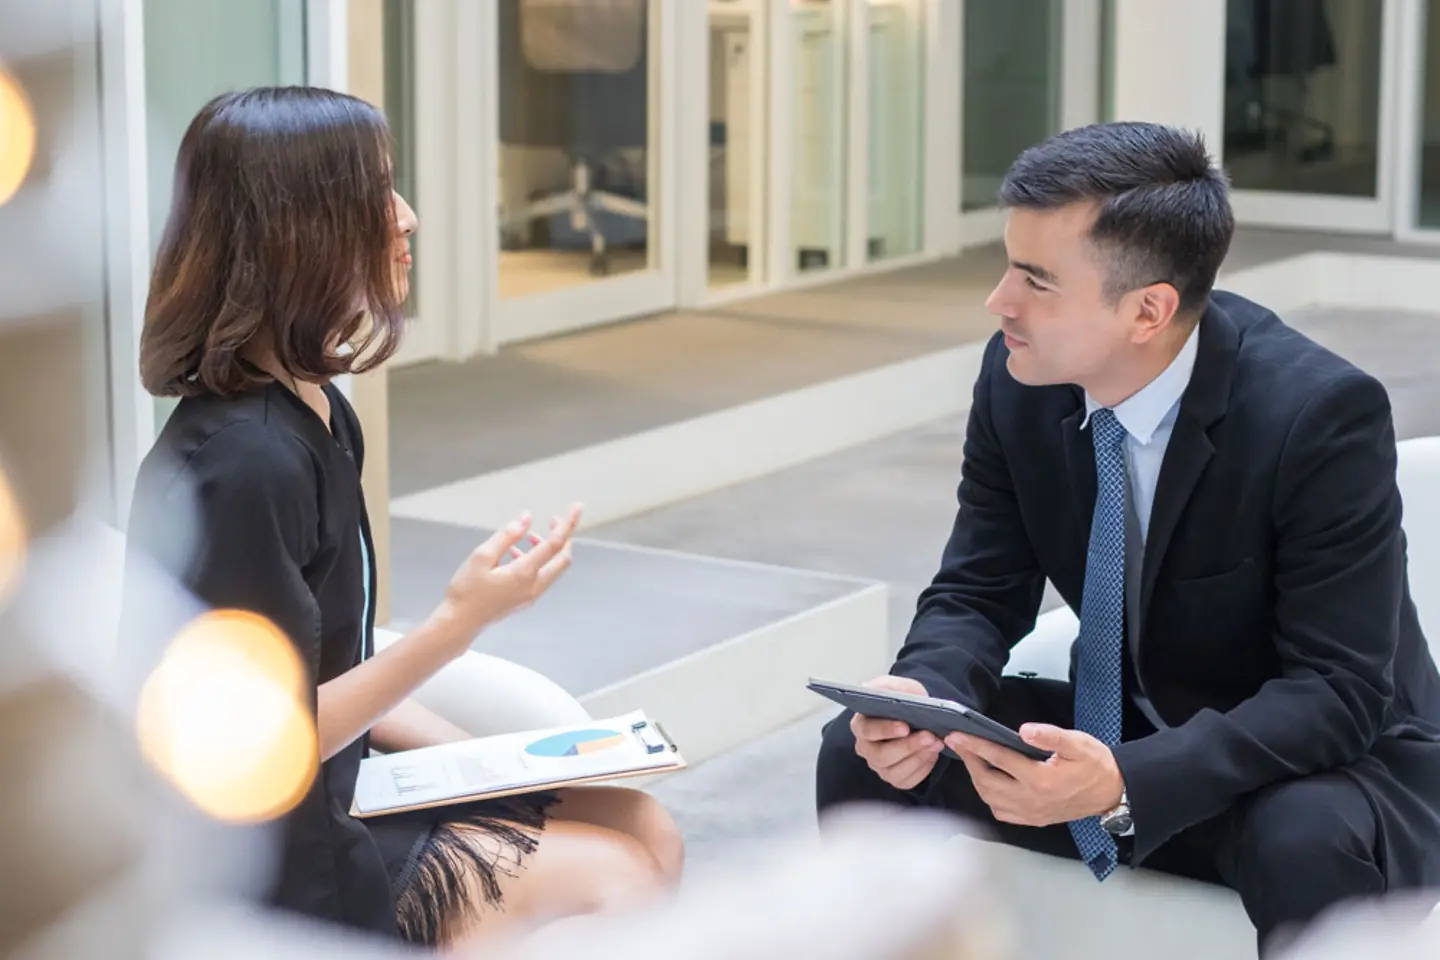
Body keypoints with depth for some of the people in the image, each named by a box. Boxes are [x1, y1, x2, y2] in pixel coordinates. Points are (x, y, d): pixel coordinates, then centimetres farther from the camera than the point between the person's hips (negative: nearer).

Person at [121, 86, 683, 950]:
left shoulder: (321, 414, 6)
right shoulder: (242, 459, -25)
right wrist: (460, 622, -23)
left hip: (322, 817, 9)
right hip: (255, 871, -9)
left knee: (648, 833, 5)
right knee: (615, 875, -8)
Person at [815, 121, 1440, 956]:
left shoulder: (1323, 414, -26)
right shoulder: (1019, 379, -10)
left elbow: (1339, 691, -26)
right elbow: (980, 595, -1)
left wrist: (1126, 783, -39)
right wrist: (920, 694, -25)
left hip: (1329, 766, -5)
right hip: (1126, 733, 5)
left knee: (1306, 843, -38)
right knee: (861, 754, -10)